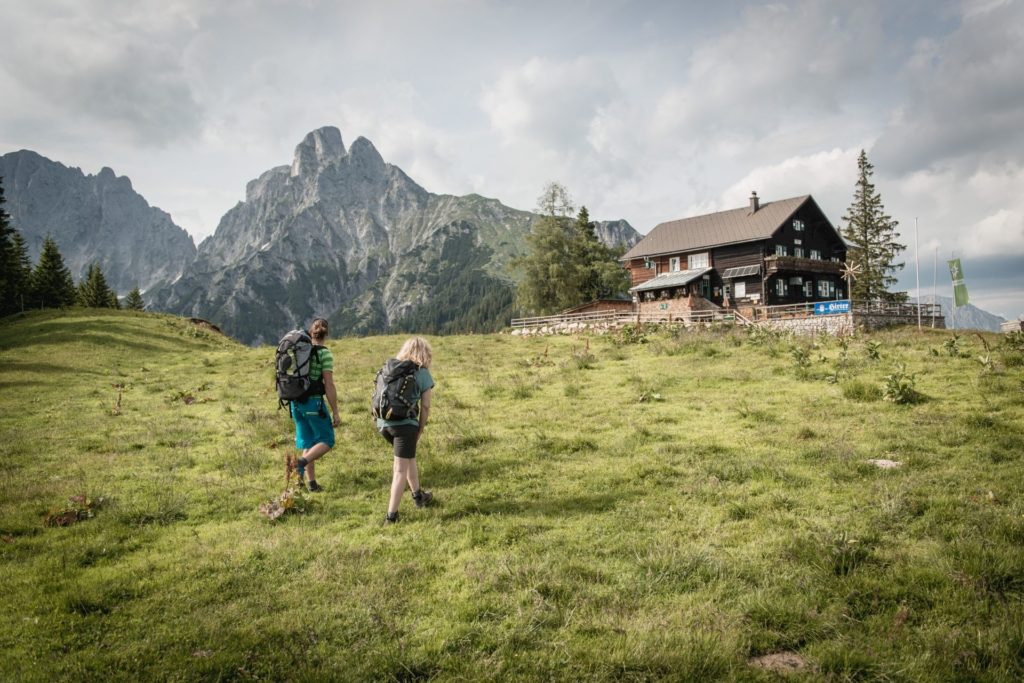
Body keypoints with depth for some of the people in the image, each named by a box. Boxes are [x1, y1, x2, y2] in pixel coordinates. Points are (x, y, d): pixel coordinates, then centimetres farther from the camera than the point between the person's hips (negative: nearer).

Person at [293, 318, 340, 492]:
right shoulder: (324, 354, -10)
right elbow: (329, 386, -13)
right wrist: (335, 412, -9)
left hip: (296, 402, 6)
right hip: (313, 402, -6)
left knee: (307, 442, 16)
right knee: (327, 440, 8)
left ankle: (311, 482, 18)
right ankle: (301, 463, -14)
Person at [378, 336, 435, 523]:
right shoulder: (423, 373, 1)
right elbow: (425, 406, -3)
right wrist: (420, 429, 8)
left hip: (383, 422, 6)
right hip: (405, 423, -6)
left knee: (409, 457, 26)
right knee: (401, 469, 1)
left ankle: (418, 495, 39)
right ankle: (391, 514, 0)